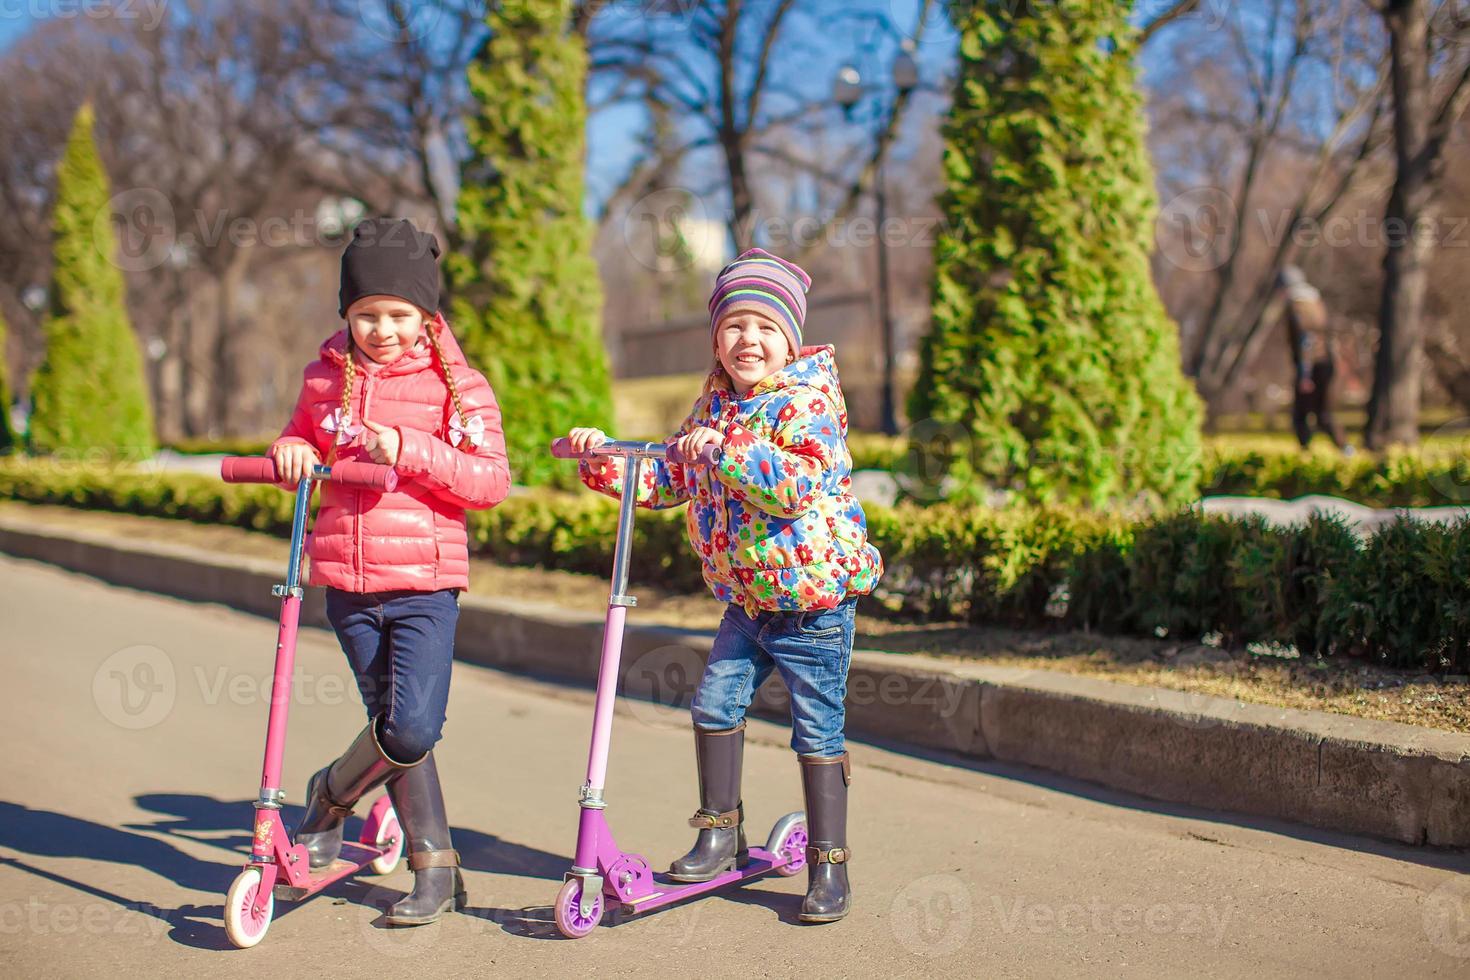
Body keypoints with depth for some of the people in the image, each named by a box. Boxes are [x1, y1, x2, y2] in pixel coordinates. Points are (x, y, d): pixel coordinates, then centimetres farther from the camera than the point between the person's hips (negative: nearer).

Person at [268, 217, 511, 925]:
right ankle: (434, 868, 18)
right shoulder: (327, 377, 9)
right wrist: (291, 450, 2)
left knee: (413, 726, -13)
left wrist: (410, 451, -21)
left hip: (424, 581, -3)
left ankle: (331, 793, 18)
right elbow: (303, 439, 26)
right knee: (397, 727, 7)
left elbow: (491, 481, -10)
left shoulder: (456, 386, -3)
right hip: (347, 580, 3)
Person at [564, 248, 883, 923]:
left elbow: (798, 484, -29)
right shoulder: (713, 408, 9)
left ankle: (829, 866, 10)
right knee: (715, 704, 6)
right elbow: (665, 482, 14)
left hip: (813, 601, -7)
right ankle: (720, 831, 24)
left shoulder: (807, 401, -14)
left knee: (818, 733, 0)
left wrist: (725, 452, -30)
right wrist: (601, 459, 2)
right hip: (744, 601, 7)